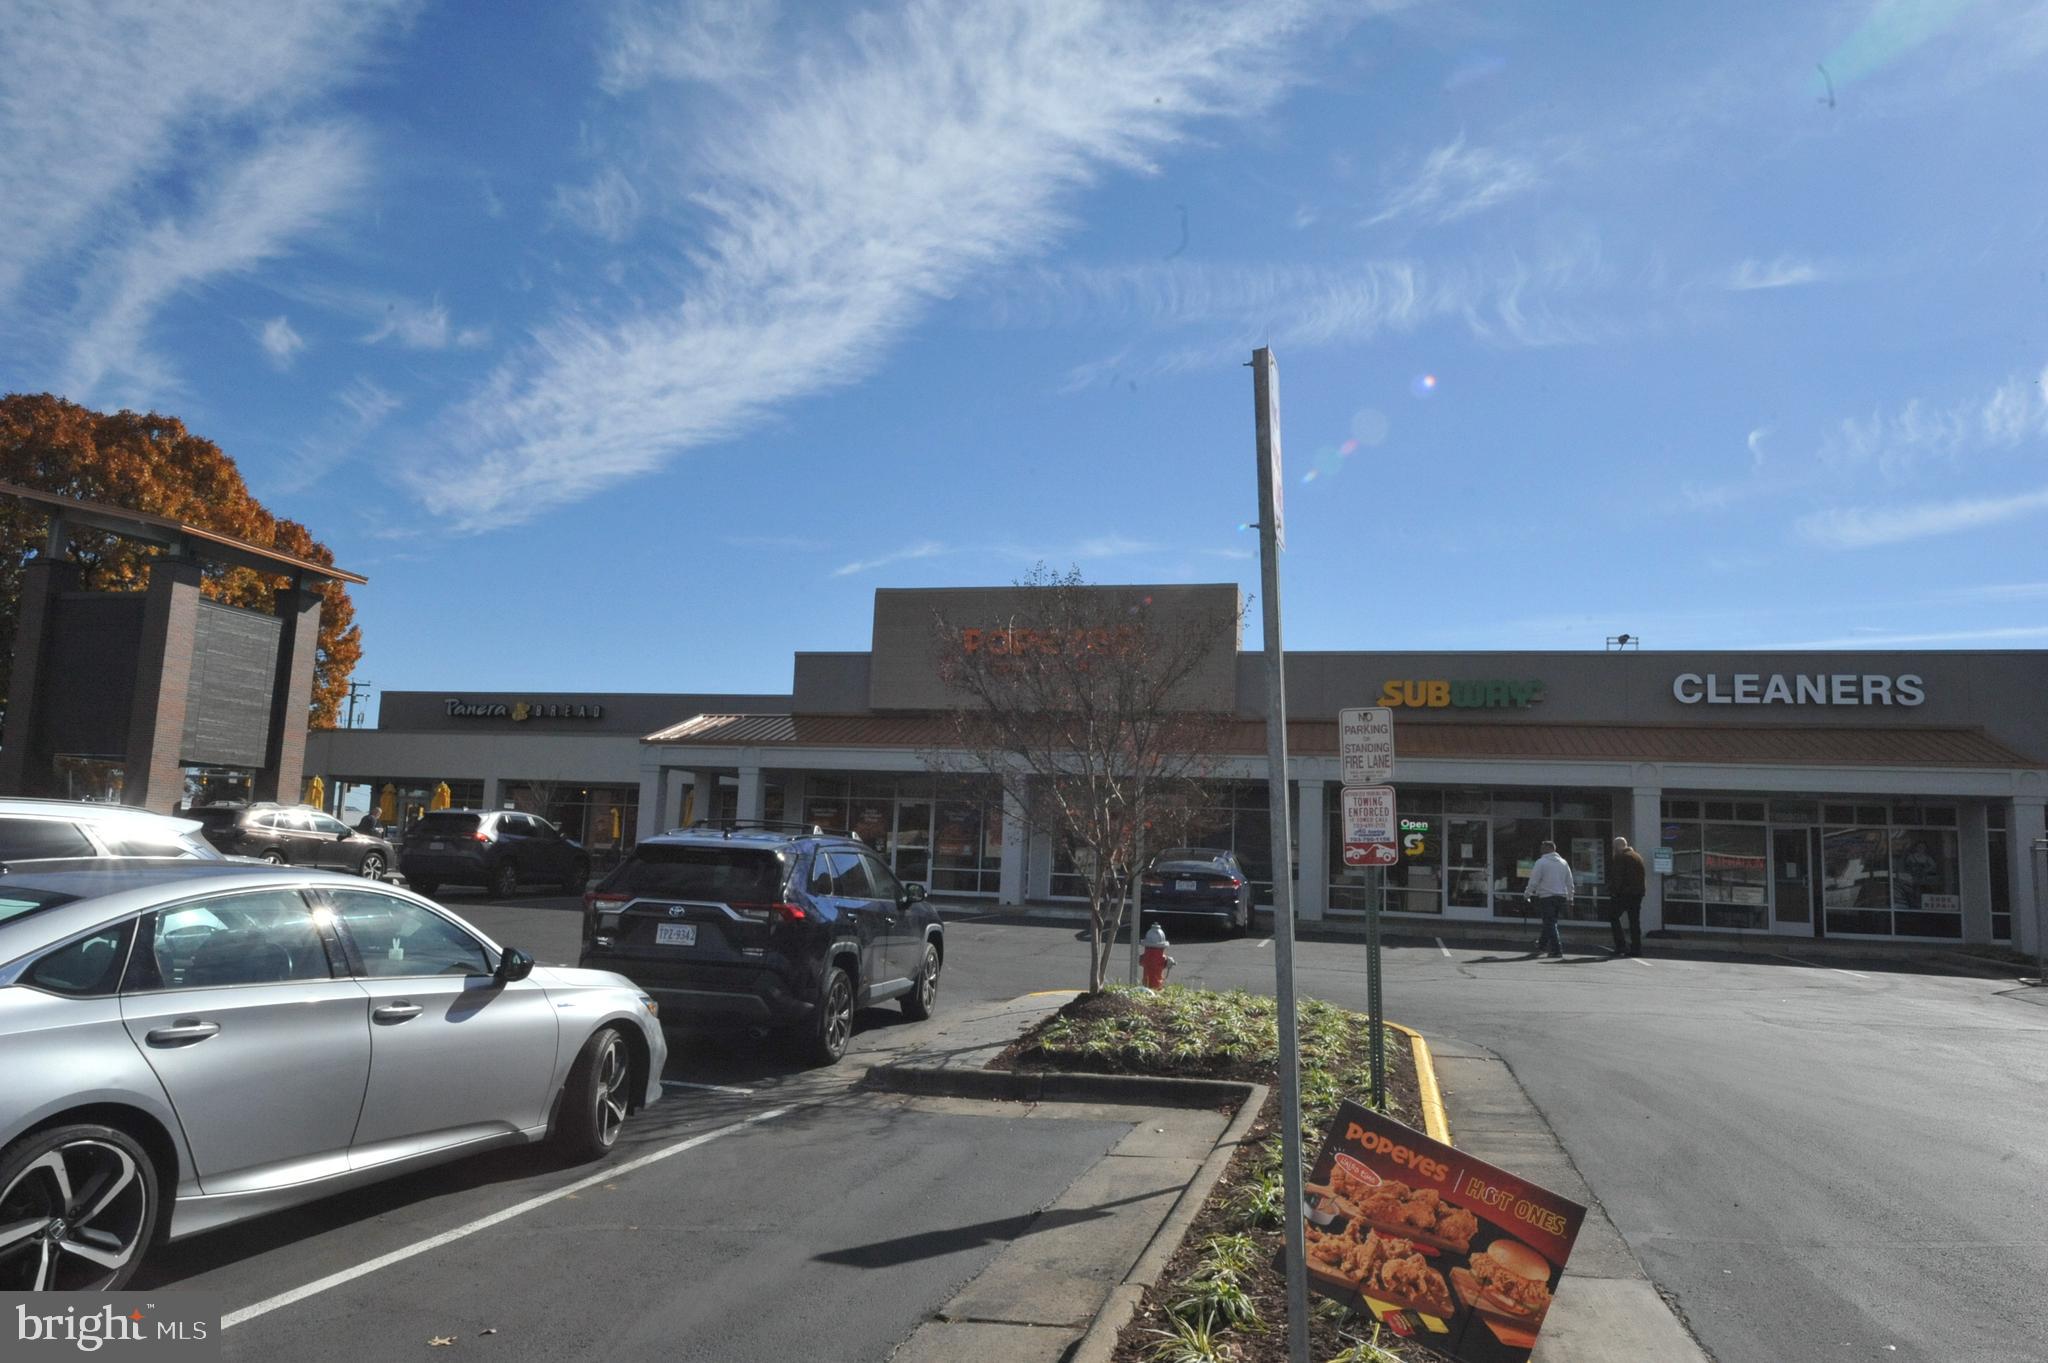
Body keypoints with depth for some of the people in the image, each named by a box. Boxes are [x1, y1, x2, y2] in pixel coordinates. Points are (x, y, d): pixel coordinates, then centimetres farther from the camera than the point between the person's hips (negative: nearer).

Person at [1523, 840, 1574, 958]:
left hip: (1547, 897, -6)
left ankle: (1557, 951, -7)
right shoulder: (1564, 863, 12)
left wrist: (1527, 894, 2)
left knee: (1550, 924, -2)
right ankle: (1542, 946, 26)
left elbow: (1533, 881, -10)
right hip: (1561, 897, 6)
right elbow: (1569, 883, 14)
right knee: (1550, 923, 16)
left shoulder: (1541, 862, -7)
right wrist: (1569, 899, 20)